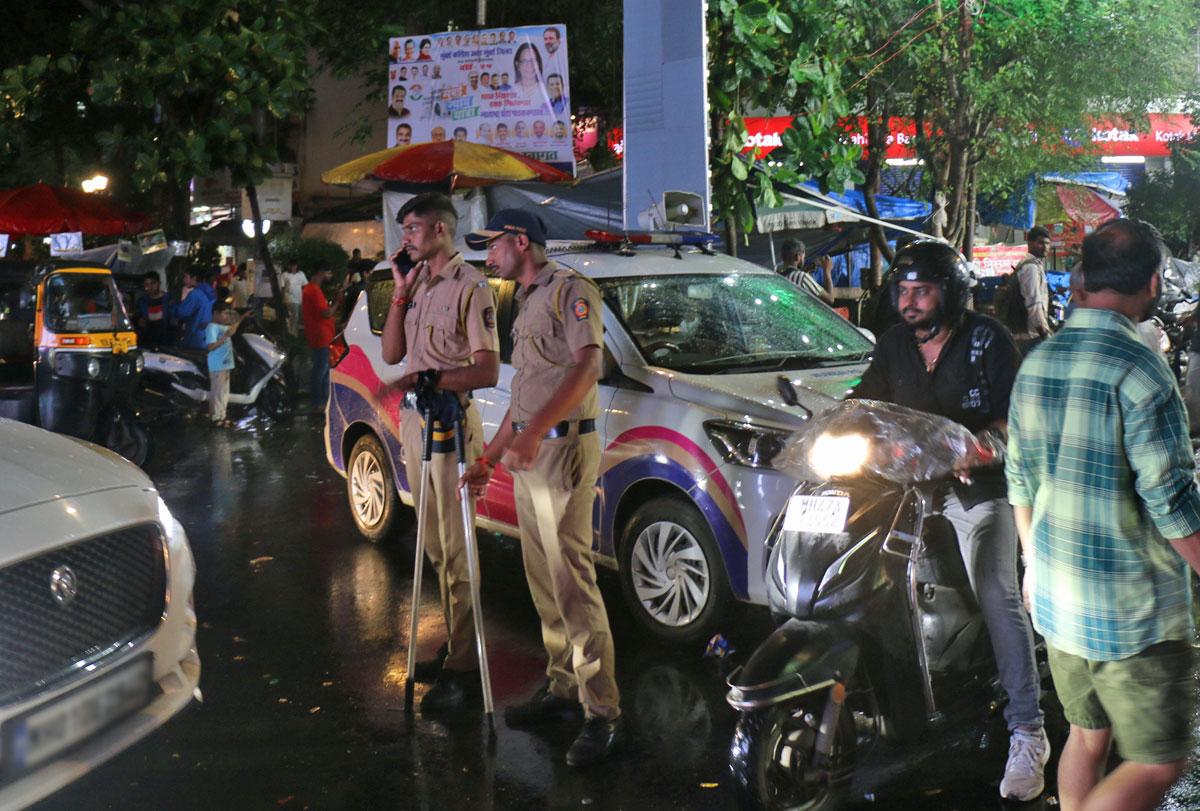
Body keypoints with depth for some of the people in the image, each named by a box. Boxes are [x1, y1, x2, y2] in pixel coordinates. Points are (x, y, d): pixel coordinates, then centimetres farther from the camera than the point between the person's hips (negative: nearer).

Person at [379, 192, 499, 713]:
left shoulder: (470, 286, -10)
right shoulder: (417, 284, 14)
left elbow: (487, 371, -15)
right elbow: (391, 353, 9)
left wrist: (429, 377, -24)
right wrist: (400, 292, 2)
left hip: (450, 421, -8)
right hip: (414, 419, 8)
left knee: (456, 548, -5)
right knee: (436, 546, 13)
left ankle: (464, 668, 0)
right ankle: (454, 646, 23)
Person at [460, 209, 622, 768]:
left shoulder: (569, 290, -6)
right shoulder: (527, 303, 22)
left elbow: (585, 367, -21)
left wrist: (534, 432, -31)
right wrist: (488, 458, 24)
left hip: (564, 448, -9)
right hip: (528, 454, 9)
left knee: (572, 581, -11)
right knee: (543, 581, 11)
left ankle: (602, 711, -7)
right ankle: (561, 686, 21)